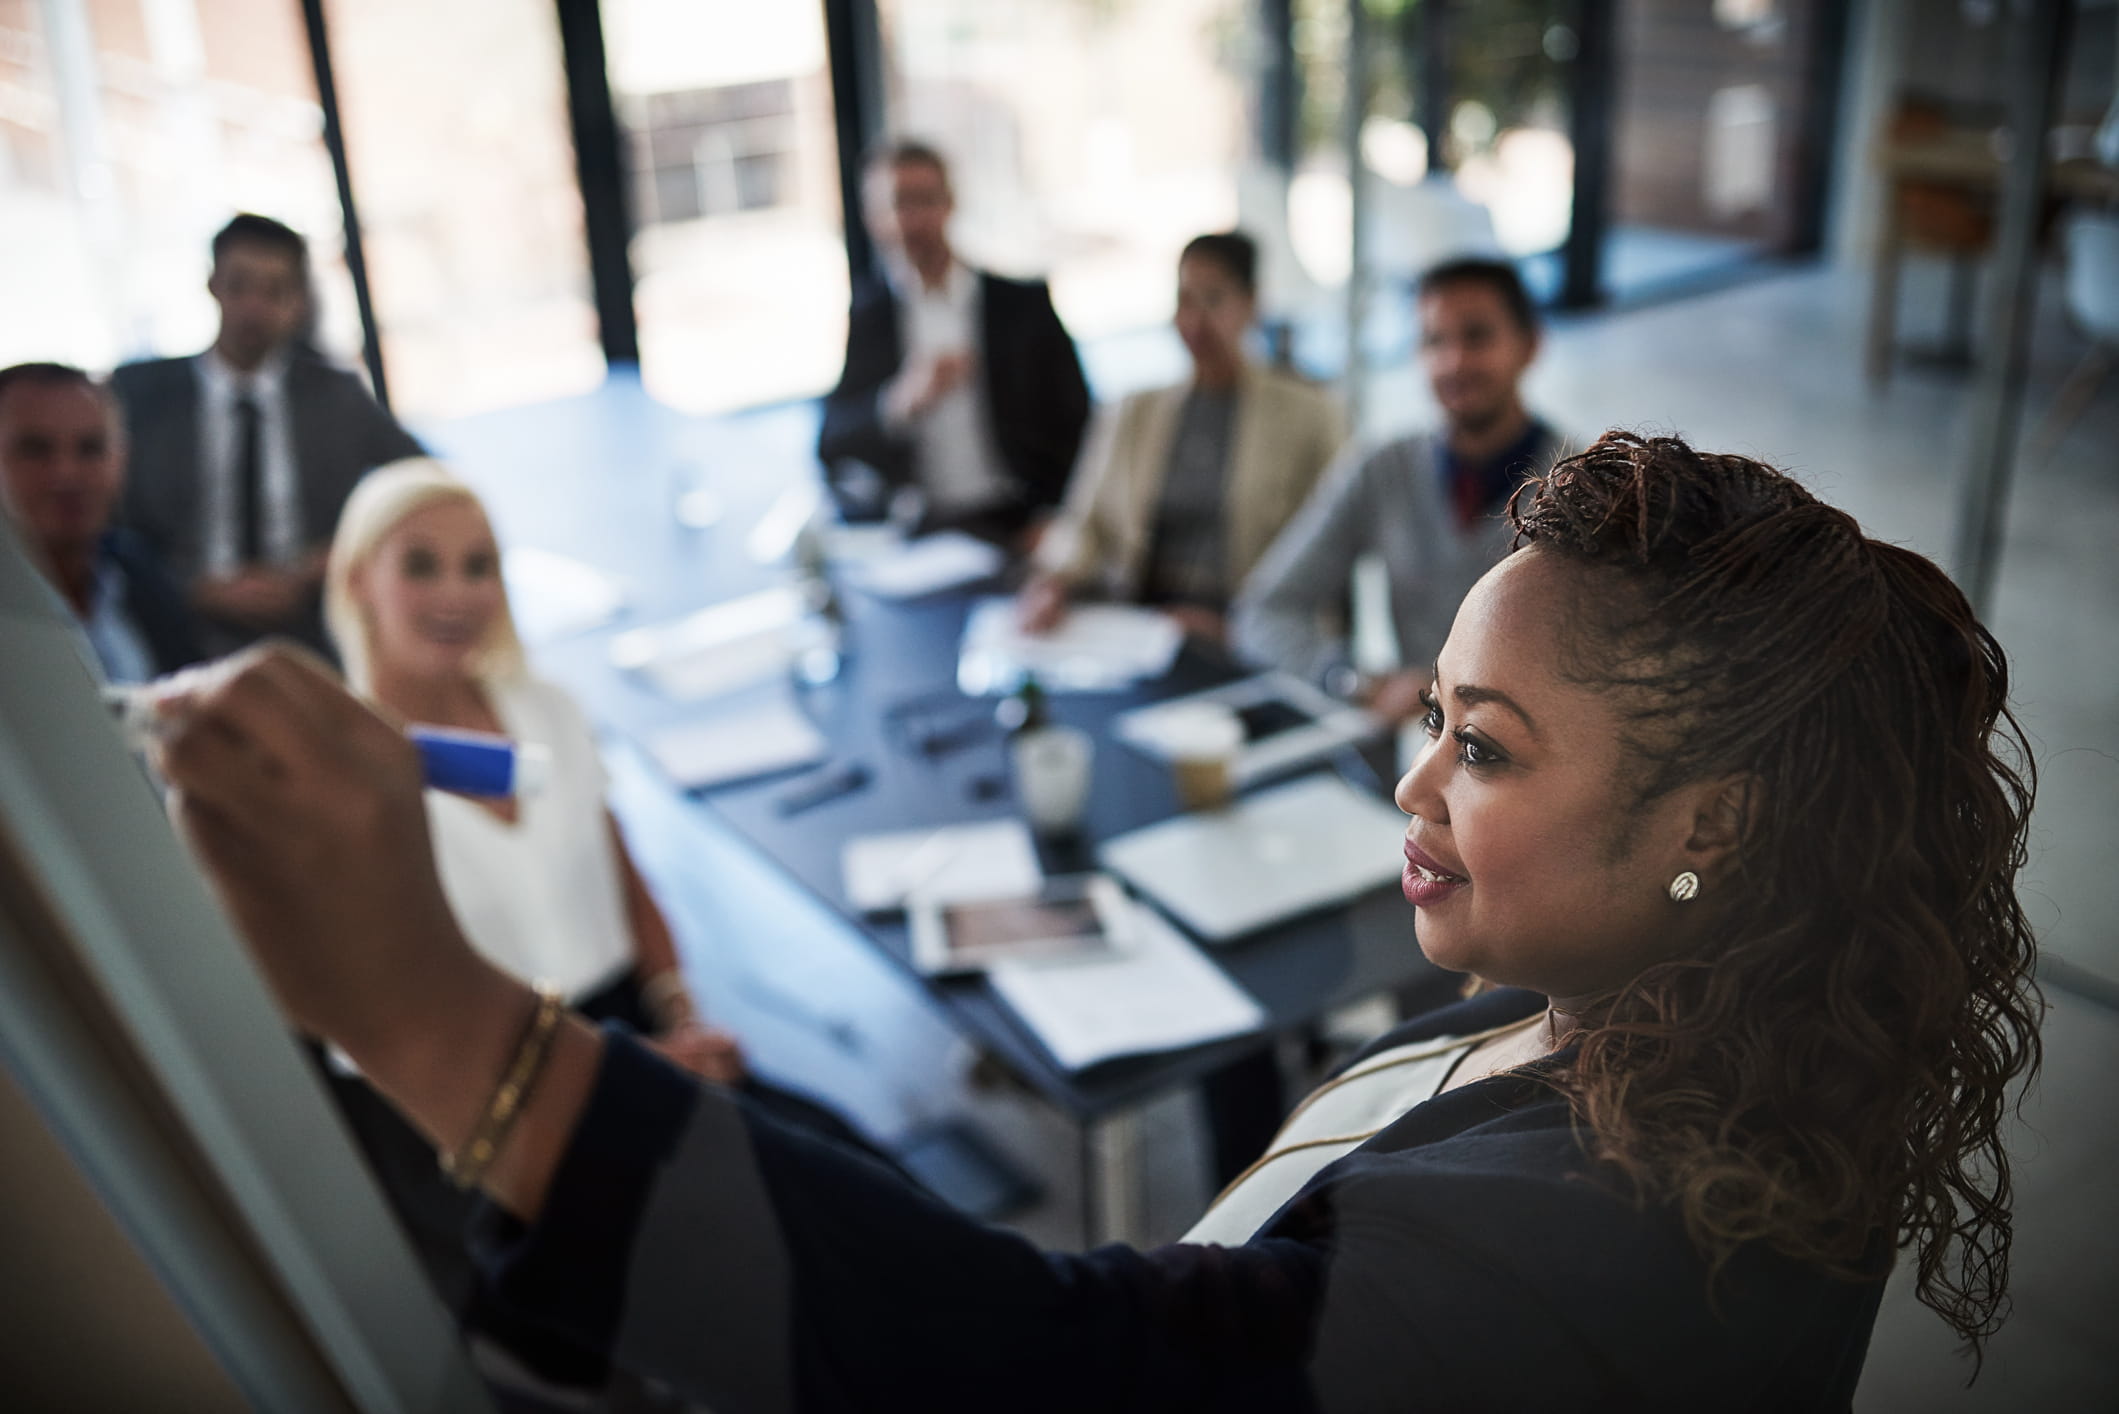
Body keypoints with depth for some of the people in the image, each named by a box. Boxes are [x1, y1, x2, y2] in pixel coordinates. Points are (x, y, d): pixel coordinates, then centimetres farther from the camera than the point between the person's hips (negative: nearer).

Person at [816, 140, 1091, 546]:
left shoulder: (1024, 304, 11)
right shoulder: (861, 316, 10)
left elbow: (1077, 425, 8)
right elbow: (830, 447, 0)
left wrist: (1053, 519, -8)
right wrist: (901, 402, -19)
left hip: (1010, 526, 0)